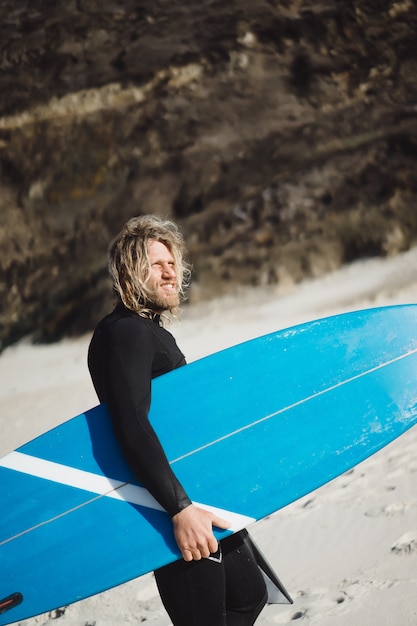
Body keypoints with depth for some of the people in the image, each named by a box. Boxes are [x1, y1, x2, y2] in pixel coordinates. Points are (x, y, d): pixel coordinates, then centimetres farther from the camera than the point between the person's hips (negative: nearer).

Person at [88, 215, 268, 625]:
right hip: (170, 510, -10)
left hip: (200, 496, 10)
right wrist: (180, 509, -31)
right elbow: (131, 428, -27)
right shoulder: (125, 333, -17)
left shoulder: (150, 331, 15)